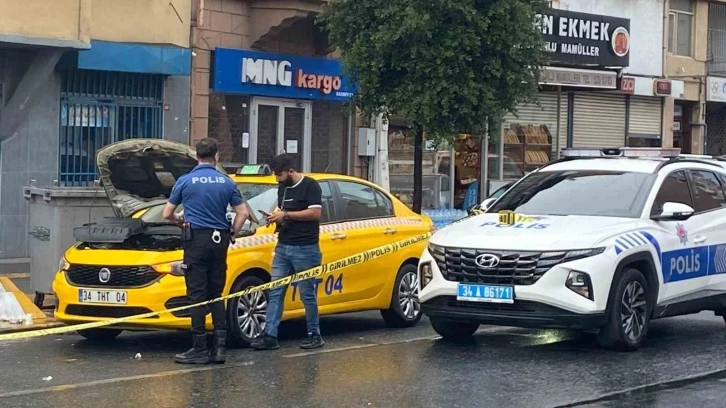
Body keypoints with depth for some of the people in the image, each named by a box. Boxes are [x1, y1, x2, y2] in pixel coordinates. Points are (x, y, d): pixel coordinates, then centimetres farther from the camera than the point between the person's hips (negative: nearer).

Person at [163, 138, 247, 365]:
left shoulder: (185, 181, -2)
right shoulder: (227, 182, 5)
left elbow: (167, 214, 4)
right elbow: (242, 213, 5)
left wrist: (180, 219, 25)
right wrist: (232, 233, 19)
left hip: (196, 240, -4)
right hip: (219, 241, 4)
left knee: (197, 295, -3)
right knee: (216, 295, 11)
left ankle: (200, 349, -4)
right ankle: (219, 347, 6)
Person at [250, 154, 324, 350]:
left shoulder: (310, 186, -8)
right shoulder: (283, 188, 17)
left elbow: (315, 213, -17)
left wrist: (286, 215, -16)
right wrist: (276, 217, 4)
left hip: (305, 249, -7)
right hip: (283, 247, 8)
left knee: (307, 294, 0)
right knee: (275, 292, 0)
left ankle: (314, 335, 12)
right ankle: (270, 336, -2)